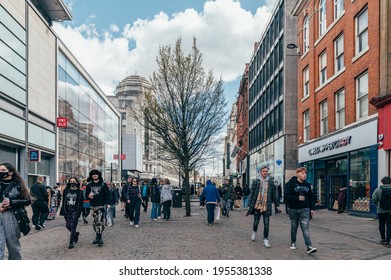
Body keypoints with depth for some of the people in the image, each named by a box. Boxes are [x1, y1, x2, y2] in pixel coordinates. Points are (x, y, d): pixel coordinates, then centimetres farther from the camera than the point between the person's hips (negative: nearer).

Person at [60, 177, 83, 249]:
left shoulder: (79, 192, -3)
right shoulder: (66, 191, 5)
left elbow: (80, 204, -4)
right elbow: (63, 202, 6)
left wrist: (78, 213, -11)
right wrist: (64, 212, 0)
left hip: (75, 211, -3)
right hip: (68, 211, 4)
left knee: (73, 227, -7)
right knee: (68, 225, 5)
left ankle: (71, 243, -2)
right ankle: (76, 234, 35)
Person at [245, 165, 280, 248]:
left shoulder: (271, 182, 5)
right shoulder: (256, 182, 1)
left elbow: (274, 194, 10)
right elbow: (251, 194, 2)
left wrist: (277, 205, 9)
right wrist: (249, 206, 0)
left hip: (267, 207, 0)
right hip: (257, 206, 0)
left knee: (266, 224, -2)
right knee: (256, 222, 11)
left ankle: (265, 239, 9)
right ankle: (254, 232, 42)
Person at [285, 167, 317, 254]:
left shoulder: (307, 185, 9)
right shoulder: (291, 184, -6)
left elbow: (311, 197, 13)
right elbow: (287, 196, -12)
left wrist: (312, 208, 8)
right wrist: (297, 198, -20)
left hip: (305, 209, 2)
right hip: (293, 209, -2)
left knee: (305, 227, -9)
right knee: (294, 227, 12)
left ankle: (309, 247, -16)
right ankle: (293, 243, 31)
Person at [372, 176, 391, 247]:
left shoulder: (378, 190, -4)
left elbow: (374, 199, -9)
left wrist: (378, 205, 7)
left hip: (381, 211, 1)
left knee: (381, 225, 16)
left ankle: (383, 239, 28)